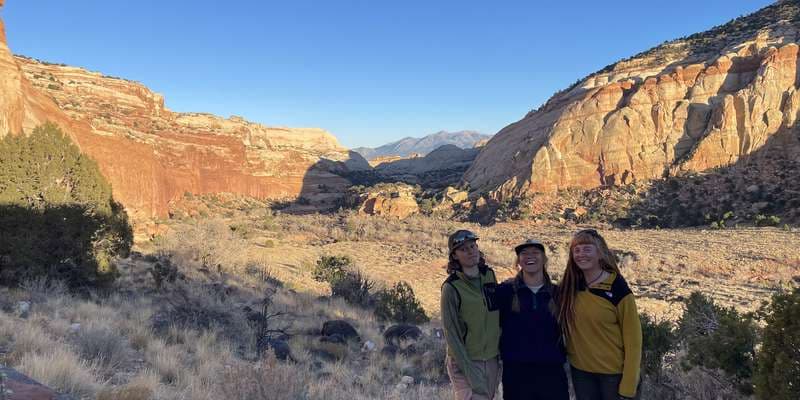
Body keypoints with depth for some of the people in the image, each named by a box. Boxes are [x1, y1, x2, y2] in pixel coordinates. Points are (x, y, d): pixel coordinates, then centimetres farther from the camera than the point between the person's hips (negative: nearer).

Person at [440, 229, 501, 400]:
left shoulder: (490, 275, 3)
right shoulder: (451, 287, -13)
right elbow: (451, 334, -13)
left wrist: (502, 353, 9)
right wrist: (471, 373, -16)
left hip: (492, 360, 5)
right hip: (466, 361, -5)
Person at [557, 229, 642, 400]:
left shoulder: (618, 288, -14)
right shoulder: (568, 286, -3)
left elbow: (632, 339, -13)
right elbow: (562, 325, 11)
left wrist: (628, 385, -14)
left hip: (613, 372, -3)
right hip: (580, 370, 4)